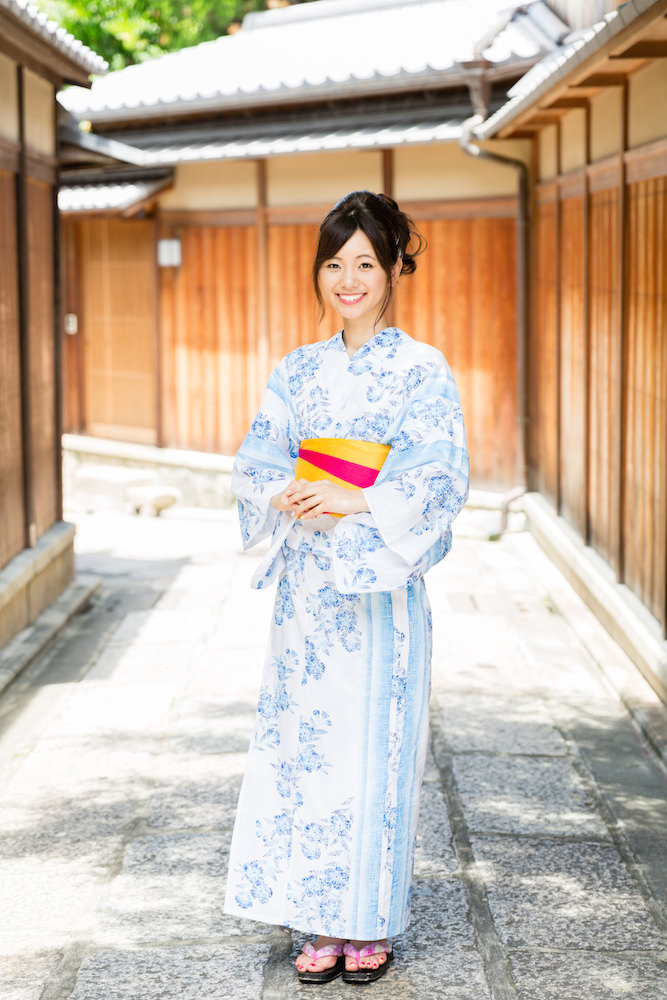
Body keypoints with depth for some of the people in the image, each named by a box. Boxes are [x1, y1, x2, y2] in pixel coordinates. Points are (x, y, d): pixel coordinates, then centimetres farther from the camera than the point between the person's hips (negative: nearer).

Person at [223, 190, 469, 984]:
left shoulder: (422, 371, -2)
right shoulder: (300, 371, 11)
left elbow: (440, 481, -12)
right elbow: (255, 464, 7)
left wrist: (355, 505, -23)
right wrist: (290, 497, -15)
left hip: (380, 585, -4)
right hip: (307, 584, 4)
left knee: (373, 746, -1)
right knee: (306, 741, 5)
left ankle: (373, 924, 13)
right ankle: (324, 921, 16)